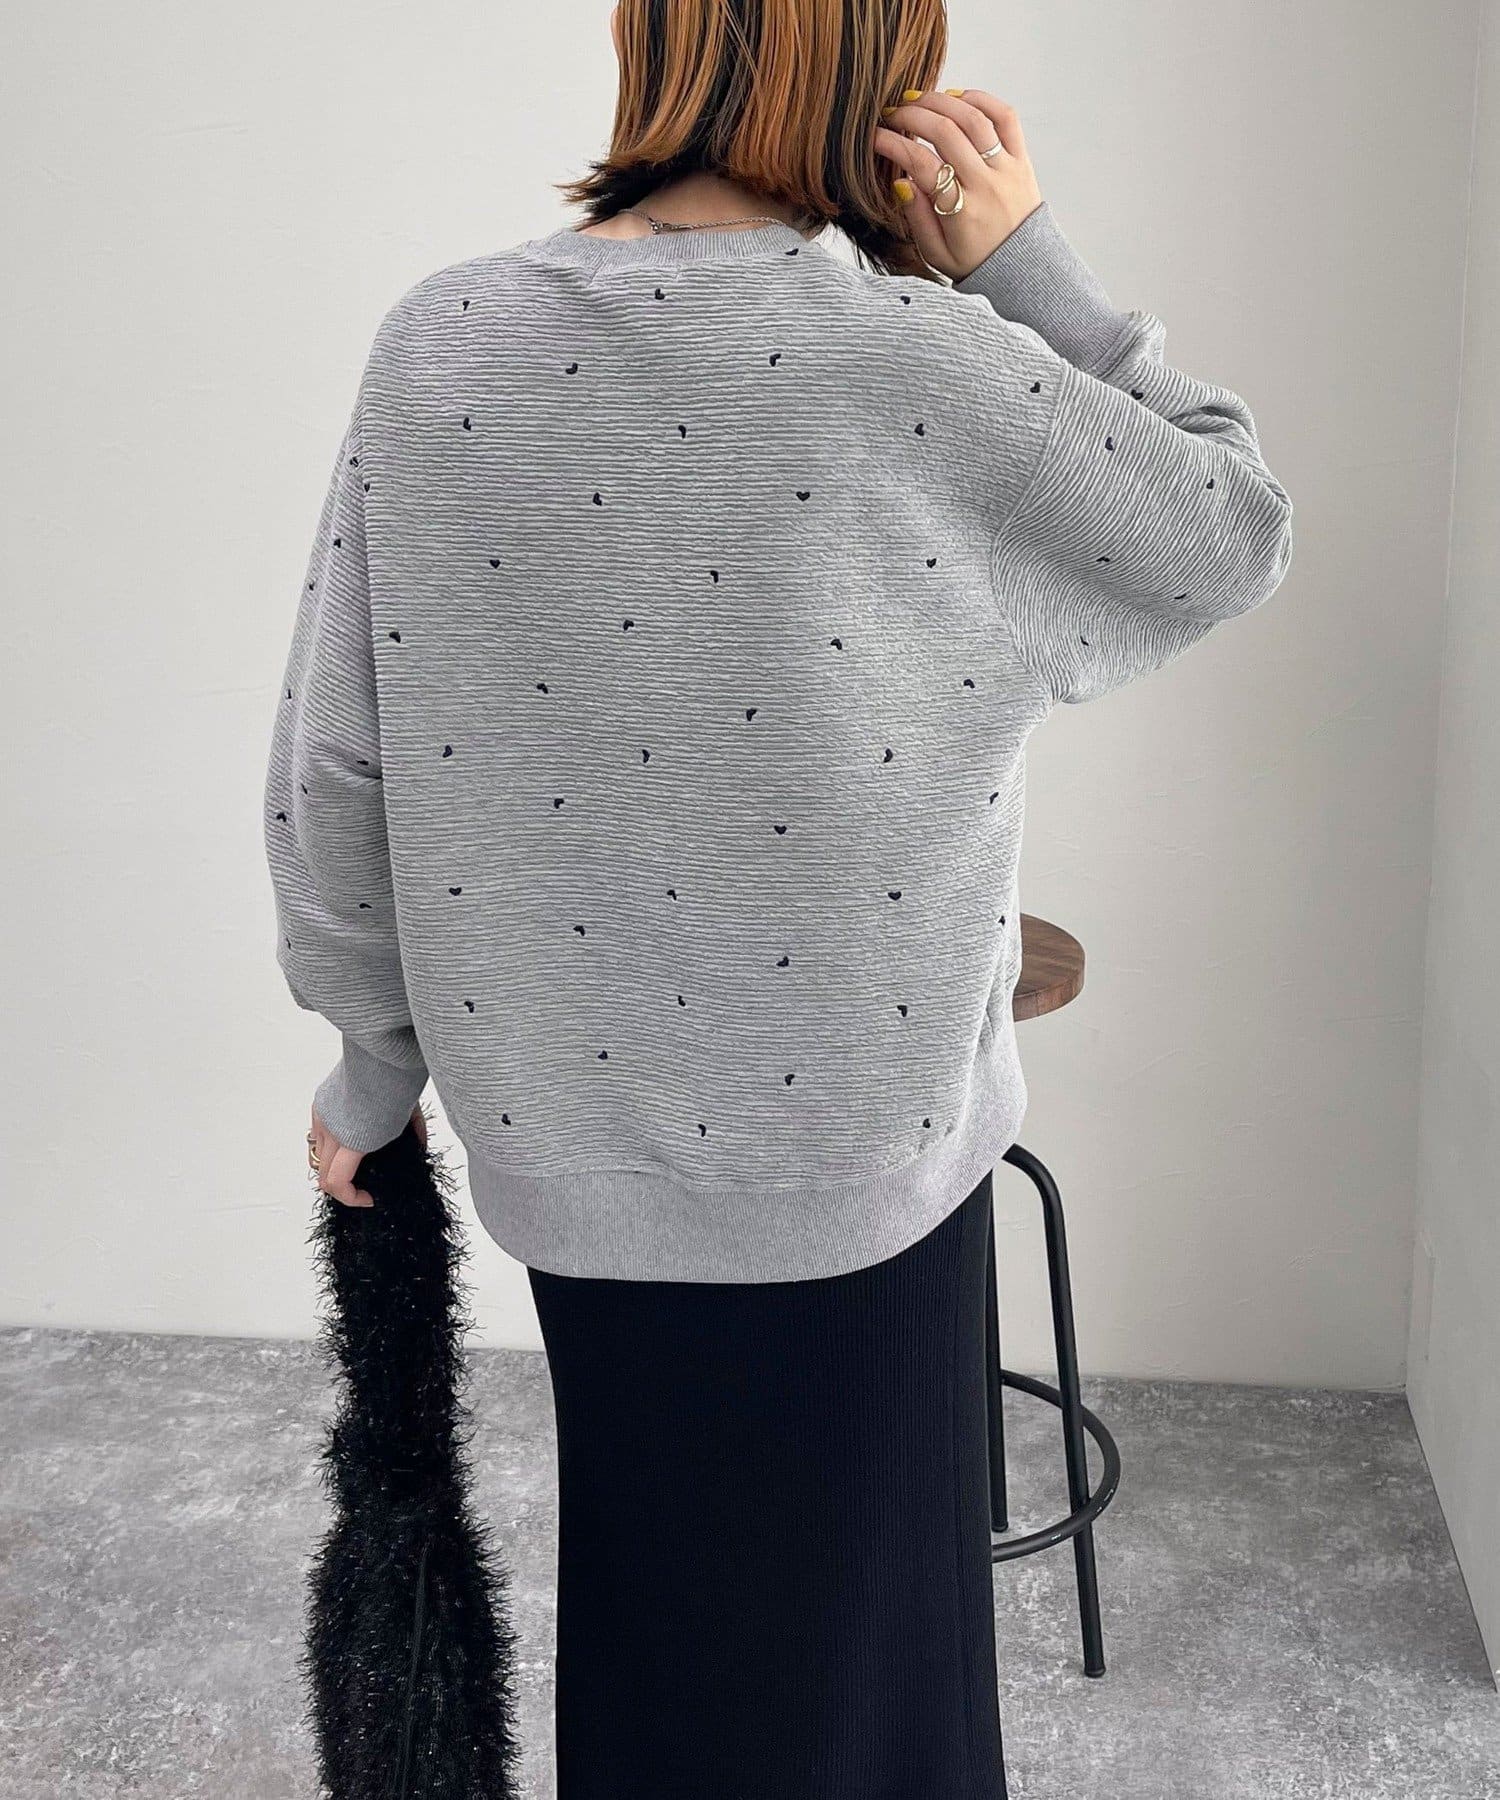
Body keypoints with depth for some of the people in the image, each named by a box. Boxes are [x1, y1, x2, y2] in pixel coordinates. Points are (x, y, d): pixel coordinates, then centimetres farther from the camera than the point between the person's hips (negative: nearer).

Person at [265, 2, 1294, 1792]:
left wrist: (377, 1058, 11)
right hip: (853, 1143, -3)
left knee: (645, 1600, 24)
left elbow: (333, 777, -3)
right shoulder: (919, 365, -17)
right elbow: (1233, 532, -1)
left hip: (572, 1139, 4)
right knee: (840, 1621, 20)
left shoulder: (438, 345, -7)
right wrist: (1027, 265, -4)